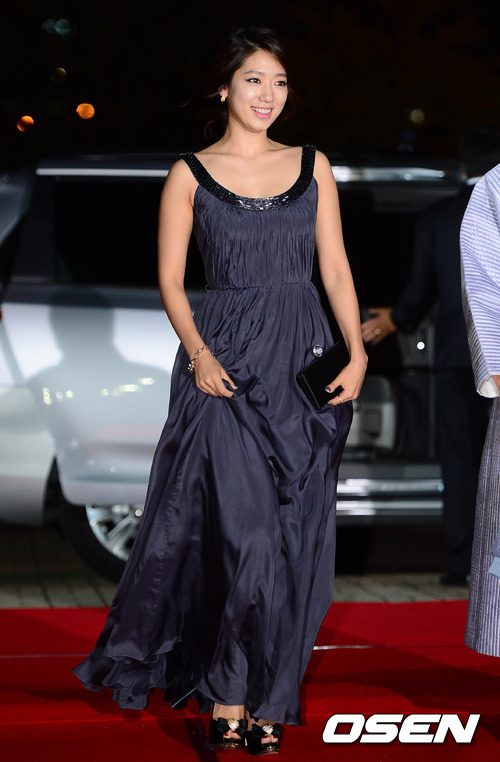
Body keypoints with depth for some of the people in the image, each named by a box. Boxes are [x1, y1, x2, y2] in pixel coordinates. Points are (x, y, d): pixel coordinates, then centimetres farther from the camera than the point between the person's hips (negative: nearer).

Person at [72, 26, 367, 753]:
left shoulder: (312, 166, 10)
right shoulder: (190, 174, 4)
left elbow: (335, 268, 9)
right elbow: (170, 279, 3)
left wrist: (356, 351, -3)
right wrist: (199, 354, -12)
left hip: (304, 363, 3)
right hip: (227, 363, -3)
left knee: (295, 533, 3)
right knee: (246, 528, -10)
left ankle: (264, 693, 15)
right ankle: (232, 693, 5)